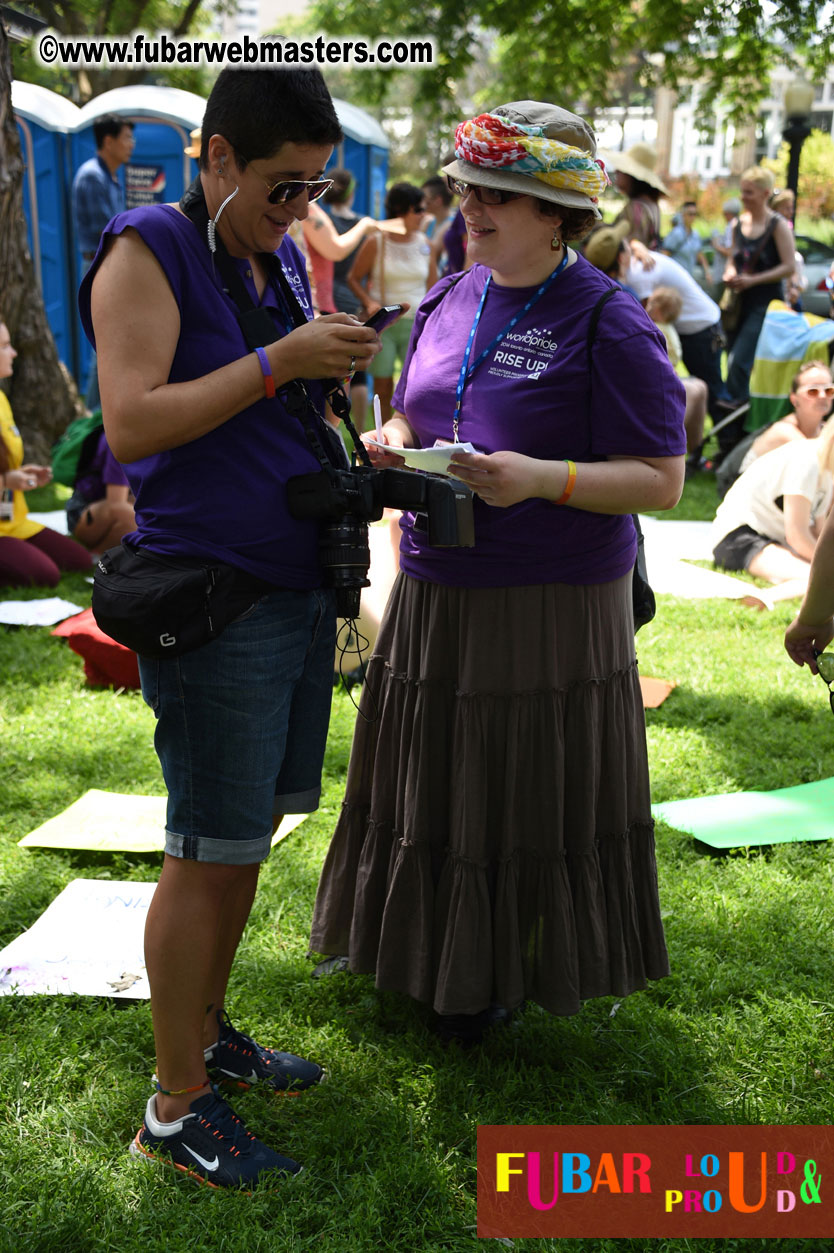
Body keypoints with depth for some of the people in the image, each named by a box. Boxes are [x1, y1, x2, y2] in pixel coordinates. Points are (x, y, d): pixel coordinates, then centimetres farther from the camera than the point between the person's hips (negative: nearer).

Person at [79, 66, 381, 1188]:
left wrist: (336, 374, 8)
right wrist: (278, 361, -21)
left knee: (245, 836, 16)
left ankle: (206, 1032, 33)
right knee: (207, 855, -2)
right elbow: (131, 424, -19)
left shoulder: (283, 257, 16)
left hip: (299, 589, 8)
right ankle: (176, 1108, 12)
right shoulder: (149, 253, -8)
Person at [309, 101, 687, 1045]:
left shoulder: (609, 324, -11)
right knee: (436, 782, 16)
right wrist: (391, 448, -3)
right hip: (433, 591, 6)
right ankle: (434, 954, 37)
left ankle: (504, 975, 28)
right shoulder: (447, 302, 9)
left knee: (534, 792, 6)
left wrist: (541, 479, -27)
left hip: (553, 607, -6)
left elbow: (660, 480, -13)